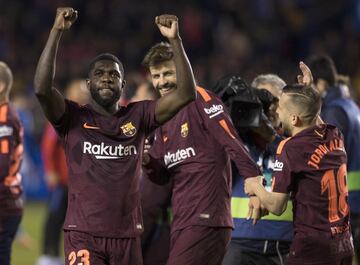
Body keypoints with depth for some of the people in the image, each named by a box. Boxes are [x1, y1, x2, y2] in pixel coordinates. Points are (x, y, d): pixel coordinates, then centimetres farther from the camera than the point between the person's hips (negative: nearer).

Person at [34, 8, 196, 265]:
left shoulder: (138, 117, 8)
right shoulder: (74, 118, 2)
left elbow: (186, 94, -1)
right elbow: (42, 88, -17)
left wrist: (175, 40, -9)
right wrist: (57, 31, -19)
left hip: (127, 234, 4)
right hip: (84, 234, -4)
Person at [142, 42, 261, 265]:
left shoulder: (201, 100, -6)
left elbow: (233, 143, -17)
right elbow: (162, 176, 19)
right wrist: (146, 161, -2)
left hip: (207, 220, -9)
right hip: (181, 221, 9)